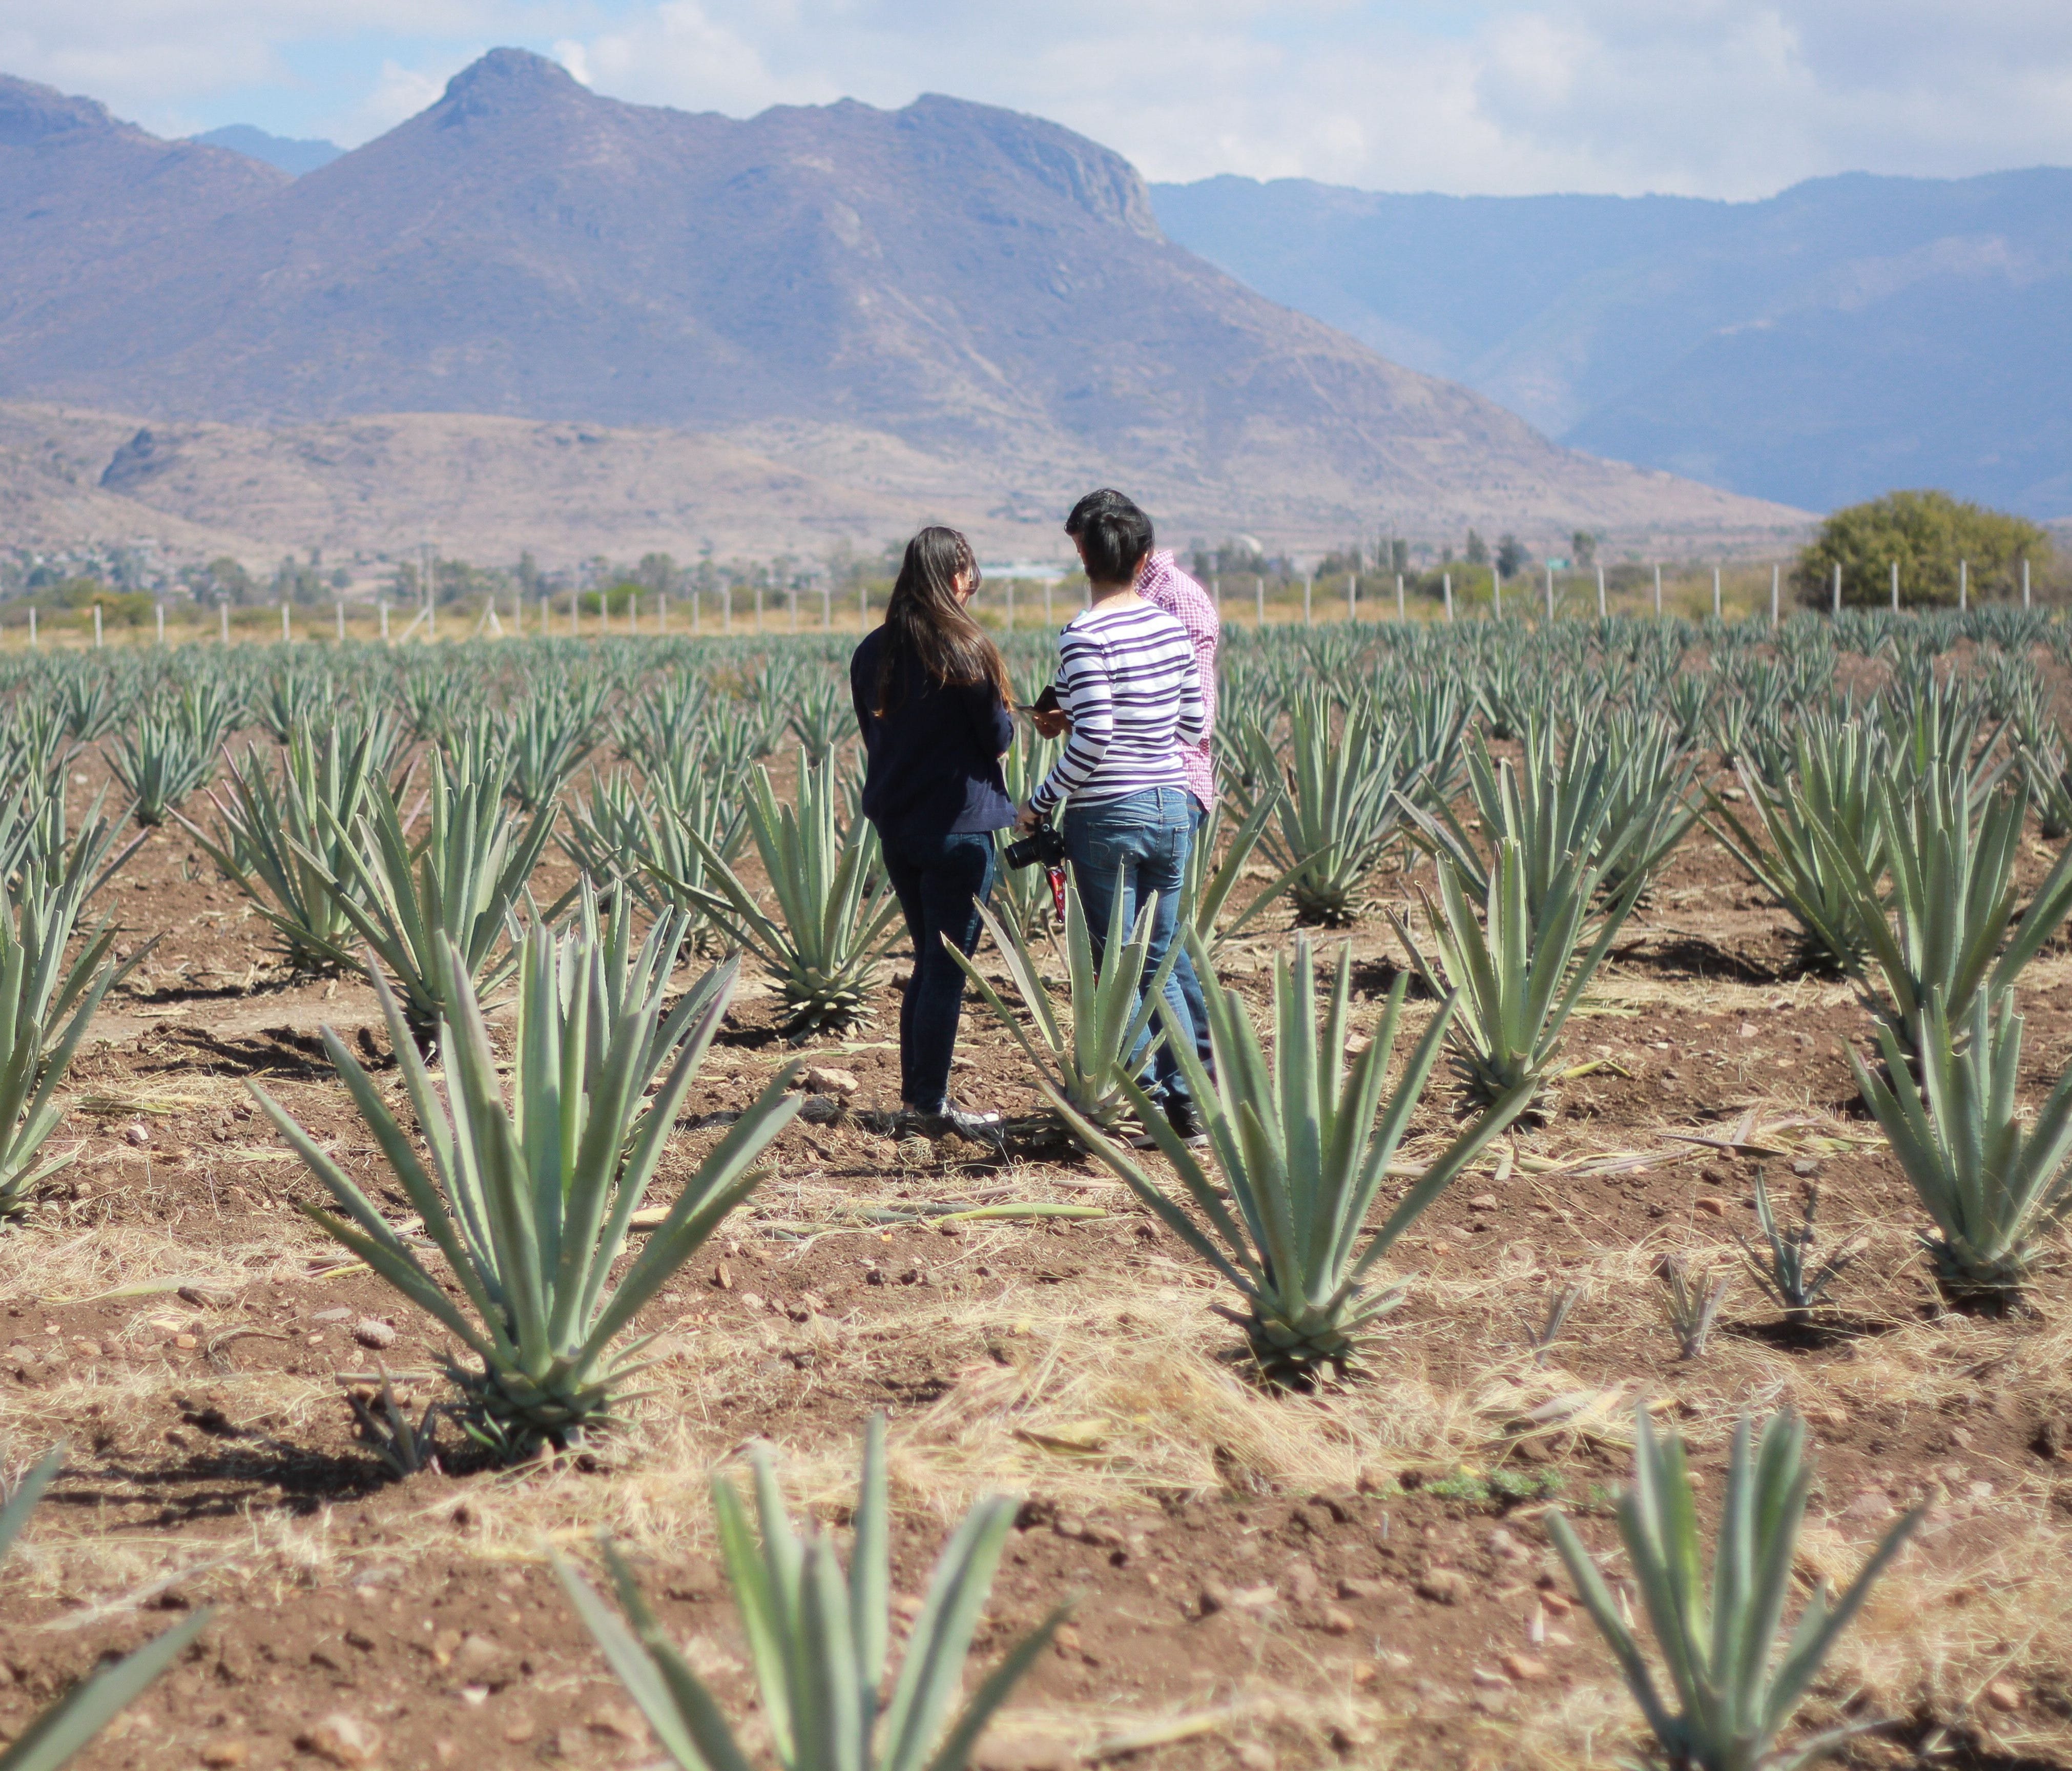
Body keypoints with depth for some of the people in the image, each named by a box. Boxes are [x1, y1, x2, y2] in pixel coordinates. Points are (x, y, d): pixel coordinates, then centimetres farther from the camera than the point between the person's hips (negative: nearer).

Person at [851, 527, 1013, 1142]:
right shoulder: (963, 650, -13)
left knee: (928, 962, 16)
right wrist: (1007, 720, 11)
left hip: (895, 824, 6)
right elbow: (996, 736, -8)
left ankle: (916, 1096, 16)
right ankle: (930, 1104, 0)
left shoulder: (872, 652, 5)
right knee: (948, 968, -1)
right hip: (957, 825, -6)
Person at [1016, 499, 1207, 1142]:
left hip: (1108, 813, -6)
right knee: (1158, 964, 14)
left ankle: (1152, 1104, 2)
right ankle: (1190, 1097, 9)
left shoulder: (1085, 636, -13)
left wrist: (1040, 804, -7)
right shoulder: (1171, 628, 5)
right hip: (1172, 806, 6)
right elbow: (1194, 725, 11)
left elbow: (1092, 739, -18)